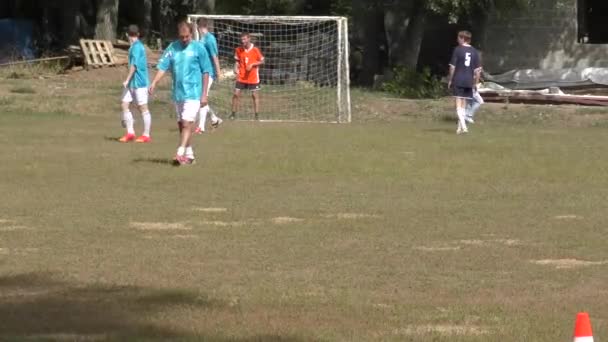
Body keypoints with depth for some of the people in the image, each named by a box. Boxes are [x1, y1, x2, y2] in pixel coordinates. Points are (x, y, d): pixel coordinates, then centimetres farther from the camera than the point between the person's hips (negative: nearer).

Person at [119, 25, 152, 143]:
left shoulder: (136, 47, -15)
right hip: (132, 83, 9)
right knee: (125, 105, 5)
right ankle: (130, 133, 9)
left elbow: (134, 65, -20)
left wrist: (127, 80, -18)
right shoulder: (138, 46, 14)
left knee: (143, 107, -1)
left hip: (139, 82, -9)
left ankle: (146, 135, 6)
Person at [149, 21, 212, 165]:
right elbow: (163, 67, 1)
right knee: (181, 125, 11)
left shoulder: (198, 48, -4)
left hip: (193, 93, -5)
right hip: (178, 93, 5)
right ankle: (189, 155, 22)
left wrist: (204, 94, -3)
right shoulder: (172, 48, 5)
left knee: (187, 123, -14)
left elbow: (205, 72, -1)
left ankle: (180, 153, -18)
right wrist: (154, 83, -15)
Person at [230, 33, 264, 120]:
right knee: (236, 94, -2)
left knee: (255, 95, 2)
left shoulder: (255, 50, -8)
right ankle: (233, 113, 8)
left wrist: (252, 64, -17)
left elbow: (262, 61, -3)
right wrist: (236, 68, -7)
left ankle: (256, 114, 10)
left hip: (253, 77, -2)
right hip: (241, 77, 2)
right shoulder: (239, 50, 1)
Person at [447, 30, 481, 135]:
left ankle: (463, 127, -21)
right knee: (464, 105, 13)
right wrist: (476, 82, 14)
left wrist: (450, 80, 3)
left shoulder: (458, 50, -6)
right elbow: (477, 69, 6)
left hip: (458, 81, -4)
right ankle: (460, 127, 15)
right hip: (469, 82, 4)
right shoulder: (474, 52, 7)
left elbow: (452, 67, -6)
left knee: (459, 105, -6)